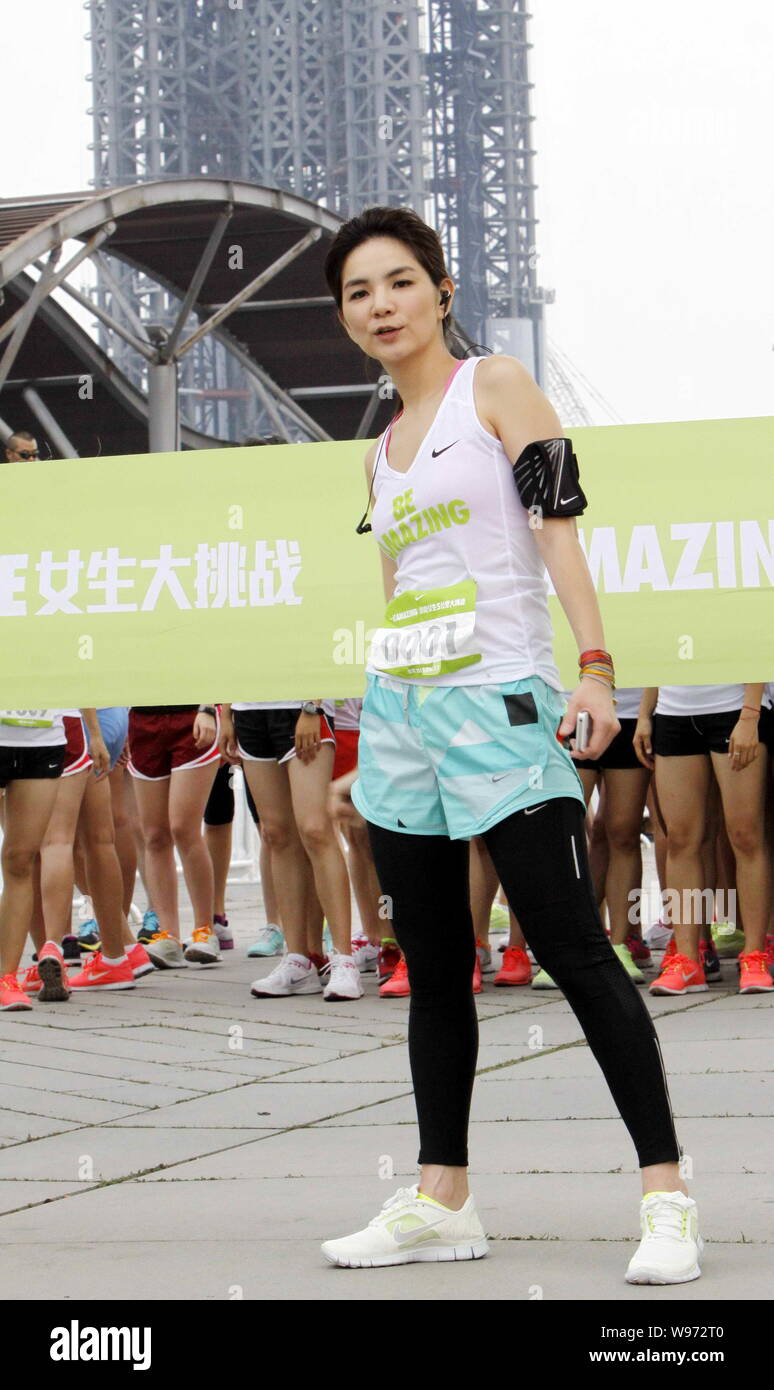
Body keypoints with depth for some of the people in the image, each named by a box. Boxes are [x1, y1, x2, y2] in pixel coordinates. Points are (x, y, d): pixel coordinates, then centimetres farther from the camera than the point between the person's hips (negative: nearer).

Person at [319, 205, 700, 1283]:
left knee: (571, 946, -10)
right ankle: (441, 1202, 12)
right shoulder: (383, 450, 18)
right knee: (433, 964, 7)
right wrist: (383, 733, 20)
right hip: (399, 712, 7)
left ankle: (666, 1197, -8)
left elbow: (557, 524, -9)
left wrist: (594, 667, -20)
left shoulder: (495, 388, 0)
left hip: (499, 705, -7)